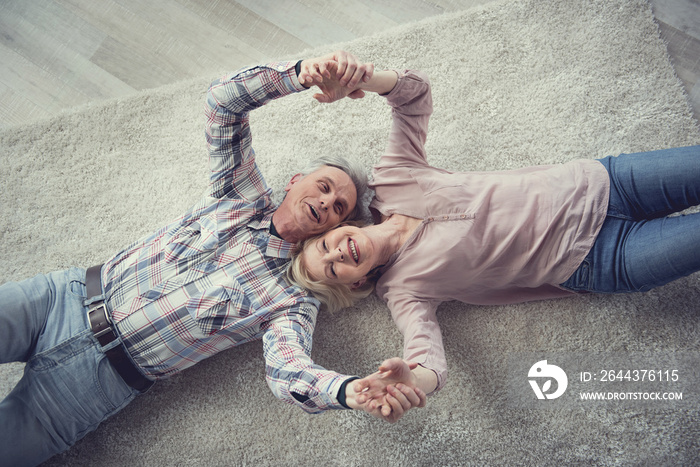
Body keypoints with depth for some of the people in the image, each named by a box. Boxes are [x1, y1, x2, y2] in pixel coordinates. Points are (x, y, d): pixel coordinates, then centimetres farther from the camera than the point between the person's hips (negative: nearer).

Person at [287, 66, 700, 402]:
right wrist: (411, 381, -49)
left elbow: (416, 91, 1)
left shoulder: (390, 179, -3)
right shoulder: (401, 290, -10)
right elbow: (431, 365, -24)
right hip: (593, 263, -3)